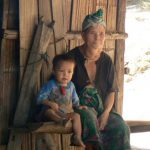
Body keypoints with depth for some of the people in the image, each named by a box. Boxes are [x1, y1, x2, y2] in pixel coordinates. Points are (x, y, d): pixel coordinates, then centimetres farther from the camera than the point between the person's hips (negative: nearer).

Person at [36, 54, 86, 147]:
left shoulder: (71, 85, 8)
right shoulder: (51, 85, -9)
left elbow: (74, 99, 22)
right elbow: (40, 98, -13)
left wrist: (78, 106, 4)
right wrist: (50, 103, -27)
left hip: (67, 113, 5)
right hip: (54, 112, -5)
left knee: (76, 116, -16)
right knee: (49, 111, -34)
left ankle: (77, 138, -20)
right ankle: (62, 121, -62)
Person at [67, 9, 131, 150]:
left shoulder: (106, 60, 6)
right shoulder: (72, 58, -6)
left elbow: (111, 91, 7)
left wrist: (106, 113, -10)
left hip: (102, 108, 4)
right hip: (79, 108, -4)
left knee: (121, 128, -22)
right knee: (88, 116, -38)